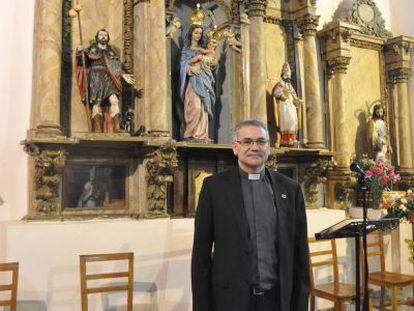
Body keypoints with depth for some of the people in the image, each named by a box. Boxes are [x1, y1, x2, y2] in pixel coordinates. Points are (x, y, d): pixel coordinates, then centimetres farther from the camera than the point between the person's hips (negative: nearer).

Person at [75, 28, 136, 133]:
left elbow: (117, 67, 20)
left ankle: (117, 128, -20)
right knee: (97, 104, -13)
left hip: (108, 79, 3)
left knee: (114, 100, -16)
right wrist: (80, 53, -17)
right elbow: (82, 62, 2)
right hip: (95, 78, -3)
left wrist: (124, 75, 6)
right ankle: (97, 130, -14)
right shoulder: (92, 49, 11)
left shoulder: (111, 51, 21)